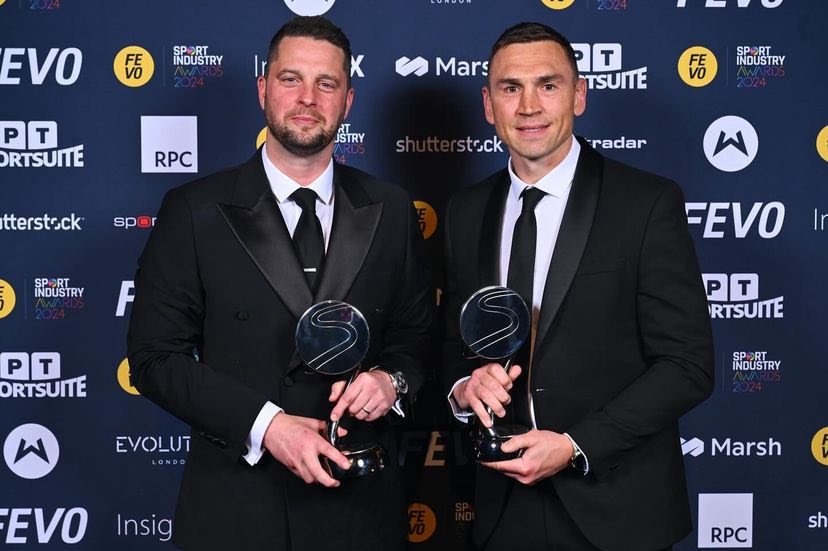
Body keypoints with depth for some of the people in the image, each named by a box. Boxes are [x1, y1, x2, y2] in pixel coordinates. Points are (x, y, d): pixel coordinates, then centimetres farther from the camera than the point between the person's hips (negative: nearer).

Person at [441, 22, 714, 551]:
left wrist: (576, 446, -18)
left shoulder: (649, 203, -10)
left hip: (616, 508, -4)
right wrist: (463, 386, -9)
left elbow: (689, 364, -11)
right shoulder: (466, 212, 4)